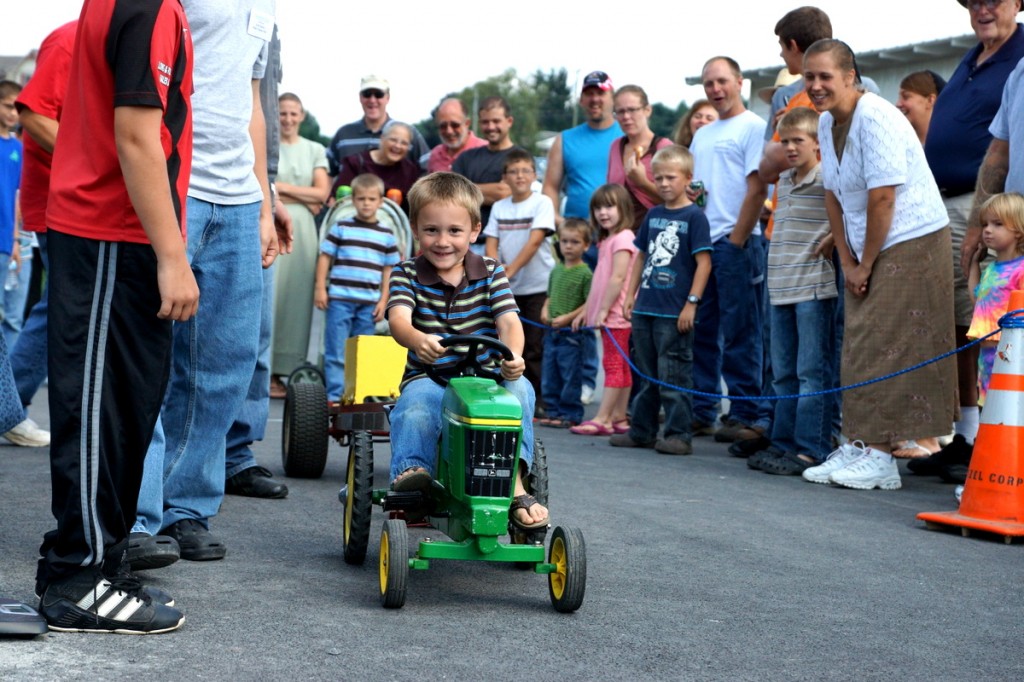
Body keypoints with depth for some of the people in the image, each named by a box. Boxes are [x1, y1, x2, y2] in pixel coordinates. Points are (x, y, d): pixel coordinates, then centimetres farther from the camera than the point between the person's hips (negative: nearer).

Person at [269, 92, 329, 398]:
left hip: (302, 228, 3)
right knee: (268, 294, -9)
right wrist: (304, 198, -4)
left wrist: (282, 188, -3)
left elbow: (322, 193, 5)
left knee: (297, 295, 0)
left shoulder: (315, 150, 15)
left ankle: (286, 367, 5)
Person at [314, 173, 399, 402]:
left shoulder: (386, 235, 9)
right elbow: (325, 257, 6)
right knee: (336, 351, -1)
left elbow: (388, 269, 11)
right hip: (339, 299, -2)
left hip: (369, 302, 2)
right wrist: (320, 288, -1)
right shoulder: (341, 228, 4)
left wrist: (383, 300, 5)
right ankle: (334, 396, 2)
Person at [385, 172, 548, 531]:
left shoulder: (491, 273, 6)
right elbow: (398, 317, -19)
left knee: (519, 389, -28)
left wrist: (512, 355, -35)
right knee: (415, 406, -35)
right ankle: (411, 468, -27)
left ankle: (513, 479, -25)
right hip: (428, 377, -2)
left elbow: (509, 320, -10)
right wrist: (417, 339, -45)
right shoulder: (407, 274, 2)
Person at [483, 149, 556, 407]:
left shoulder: (542, 203, -5)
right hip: (508, 289, 4)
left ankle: (540, 399, 3)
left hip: (538, 286, -4)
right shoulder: (499, 207, 8)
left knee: (535, 348, -4)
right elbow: (491, 244, 4)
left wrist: (510, 270, -20)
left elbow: (534, 241, -14)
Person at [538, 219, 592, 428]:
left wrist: (567, 318, -16)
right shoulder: (556, 270, 11)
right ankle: (553, 411, 20)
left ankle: (570, 414, 8)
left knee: (570, 377, -1)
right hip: (551, 332, 7)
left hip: (571, 333, -7)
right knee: (549, 376, 11)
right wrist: (545, 311, 3)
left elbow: (590, 303, -12)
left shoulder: (585, 273, -9)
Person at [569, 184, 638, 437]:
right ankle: (619, 418, 13)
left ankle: (602, 419, -10)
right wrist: (586, 310, 18)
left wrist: (603, 310, -18)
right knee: (620, 367, 10)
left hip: (616, 313, -10)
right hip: (607, 315, 10)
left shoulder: (623, 238, -11)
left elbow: (618, 278, -19)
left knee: (614, 365, -8)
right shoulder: (607, 240, 20)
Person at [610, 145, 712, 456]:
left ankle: (679, 434, 3)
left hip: (674, 313, -7)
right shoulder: (653, 215, 13)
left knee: (674, 377, -4)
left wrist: (691, 302, -15)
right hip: (645, 308, 7)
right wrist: (630, 295, 15)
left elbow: (704, 262, -11)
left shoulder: (694, 216, -7)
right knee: (646, 376, 14)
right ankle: (641, 431, 23)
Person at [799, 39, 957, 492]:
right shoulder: (827, 123, 8)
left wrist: (865, 264, -13)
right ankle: (857, 445, 15)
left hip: (911, 243, -9)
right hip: (867, 251, 9)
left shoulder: (875, 119, -20)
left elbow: (882, 198, -21)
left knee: (884, 351, -10)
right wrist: (847, 262, 6)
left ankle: (880, 455, -6)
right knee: (859, 351, 9)